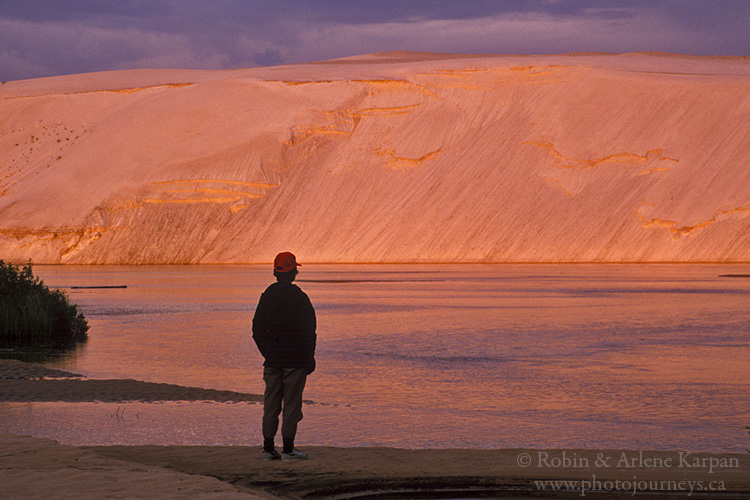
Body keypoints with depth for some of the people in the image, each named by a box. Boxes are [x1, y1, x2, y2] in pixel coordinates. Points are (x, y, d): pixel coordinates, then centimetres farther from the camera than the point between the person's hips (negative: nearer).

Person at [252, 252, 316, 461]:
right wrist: (310, 358, -2)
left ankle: (268, 448, 10)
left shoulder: (267, 296, 5)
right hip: (295, 359, -5)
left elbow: (258, 330, 9)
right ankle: (288, 449, 0)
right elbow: (308, 331, -11)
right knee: (292, 404, 0)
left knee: (271, 404, 9)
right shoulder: (299, 298, -11)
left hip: (272, 359, 5)